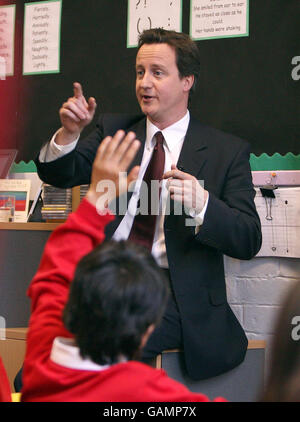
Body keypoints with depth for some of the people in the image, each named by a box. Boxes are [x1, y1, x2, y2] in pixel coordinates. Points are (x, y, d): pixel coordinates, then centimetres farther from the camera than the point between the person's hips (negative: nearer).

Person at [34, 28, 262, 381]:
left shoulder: (228, 151, 5)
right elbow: (58, 175, 9)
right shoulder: (113, 131, 16)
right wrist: (69, 133, -12)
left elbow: (248, 242, -2)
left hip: (175, 295, -2)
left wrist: (201, 204, -21)